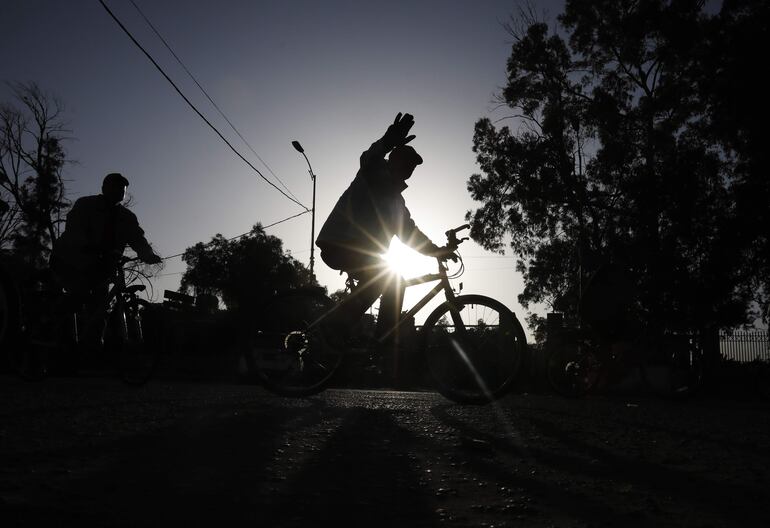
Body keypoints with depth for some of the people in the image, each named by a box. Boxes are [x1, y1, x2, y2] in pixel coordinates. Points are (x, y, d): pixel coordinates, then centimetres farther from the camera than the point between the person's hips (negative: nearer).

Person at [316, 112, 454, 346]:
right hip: (339, 245, -9)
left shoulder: (395, 199, 24)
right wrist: (386, 143, -48)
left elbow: (409, 233, 23)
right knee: (383, 278, -24)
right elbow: (368, 160, -27)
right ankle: (334, 328, -23)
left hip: (361, 251, 9)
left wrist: (437, 250, 12)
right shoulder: (375, 174, -1)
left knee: (394, 282, 7)